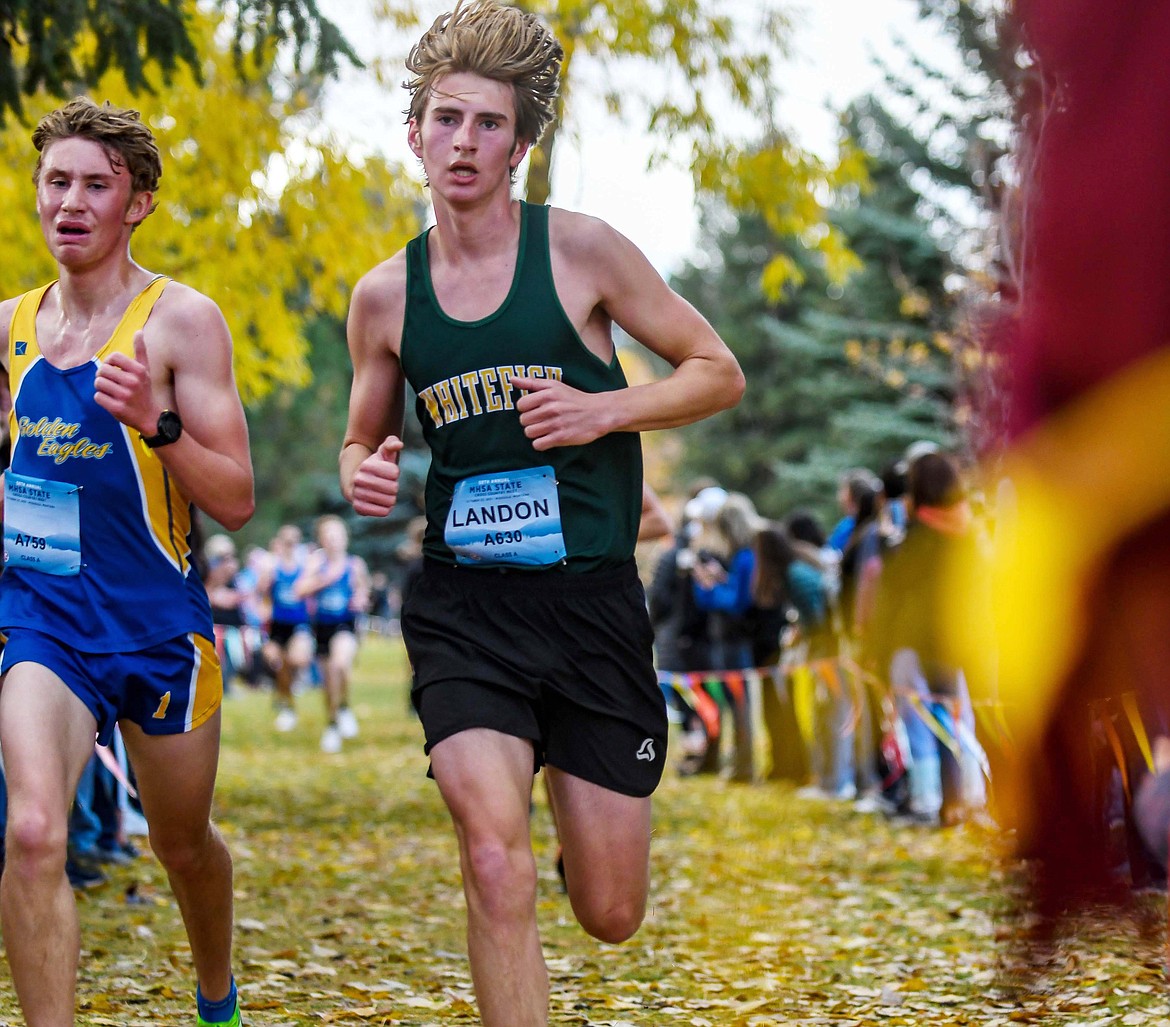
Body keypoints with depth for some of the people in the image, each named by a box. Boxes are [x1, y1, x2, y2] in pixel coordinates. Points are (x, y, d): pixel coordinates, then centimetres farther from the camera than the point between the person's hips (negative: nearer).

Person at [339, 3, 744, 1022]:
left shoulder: (579, 250, -3)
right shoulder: (385, 296, 5)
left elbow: (719, 372, 3)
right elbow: (363, 438, 21)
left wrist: (604, 410, -14)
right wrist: (363, 473, -3)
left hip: (592, 598, 0)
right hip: (462, 603, 1)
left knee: (611, 915, 7)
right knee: (496, 864, -23)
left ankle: (570, 779, 43)